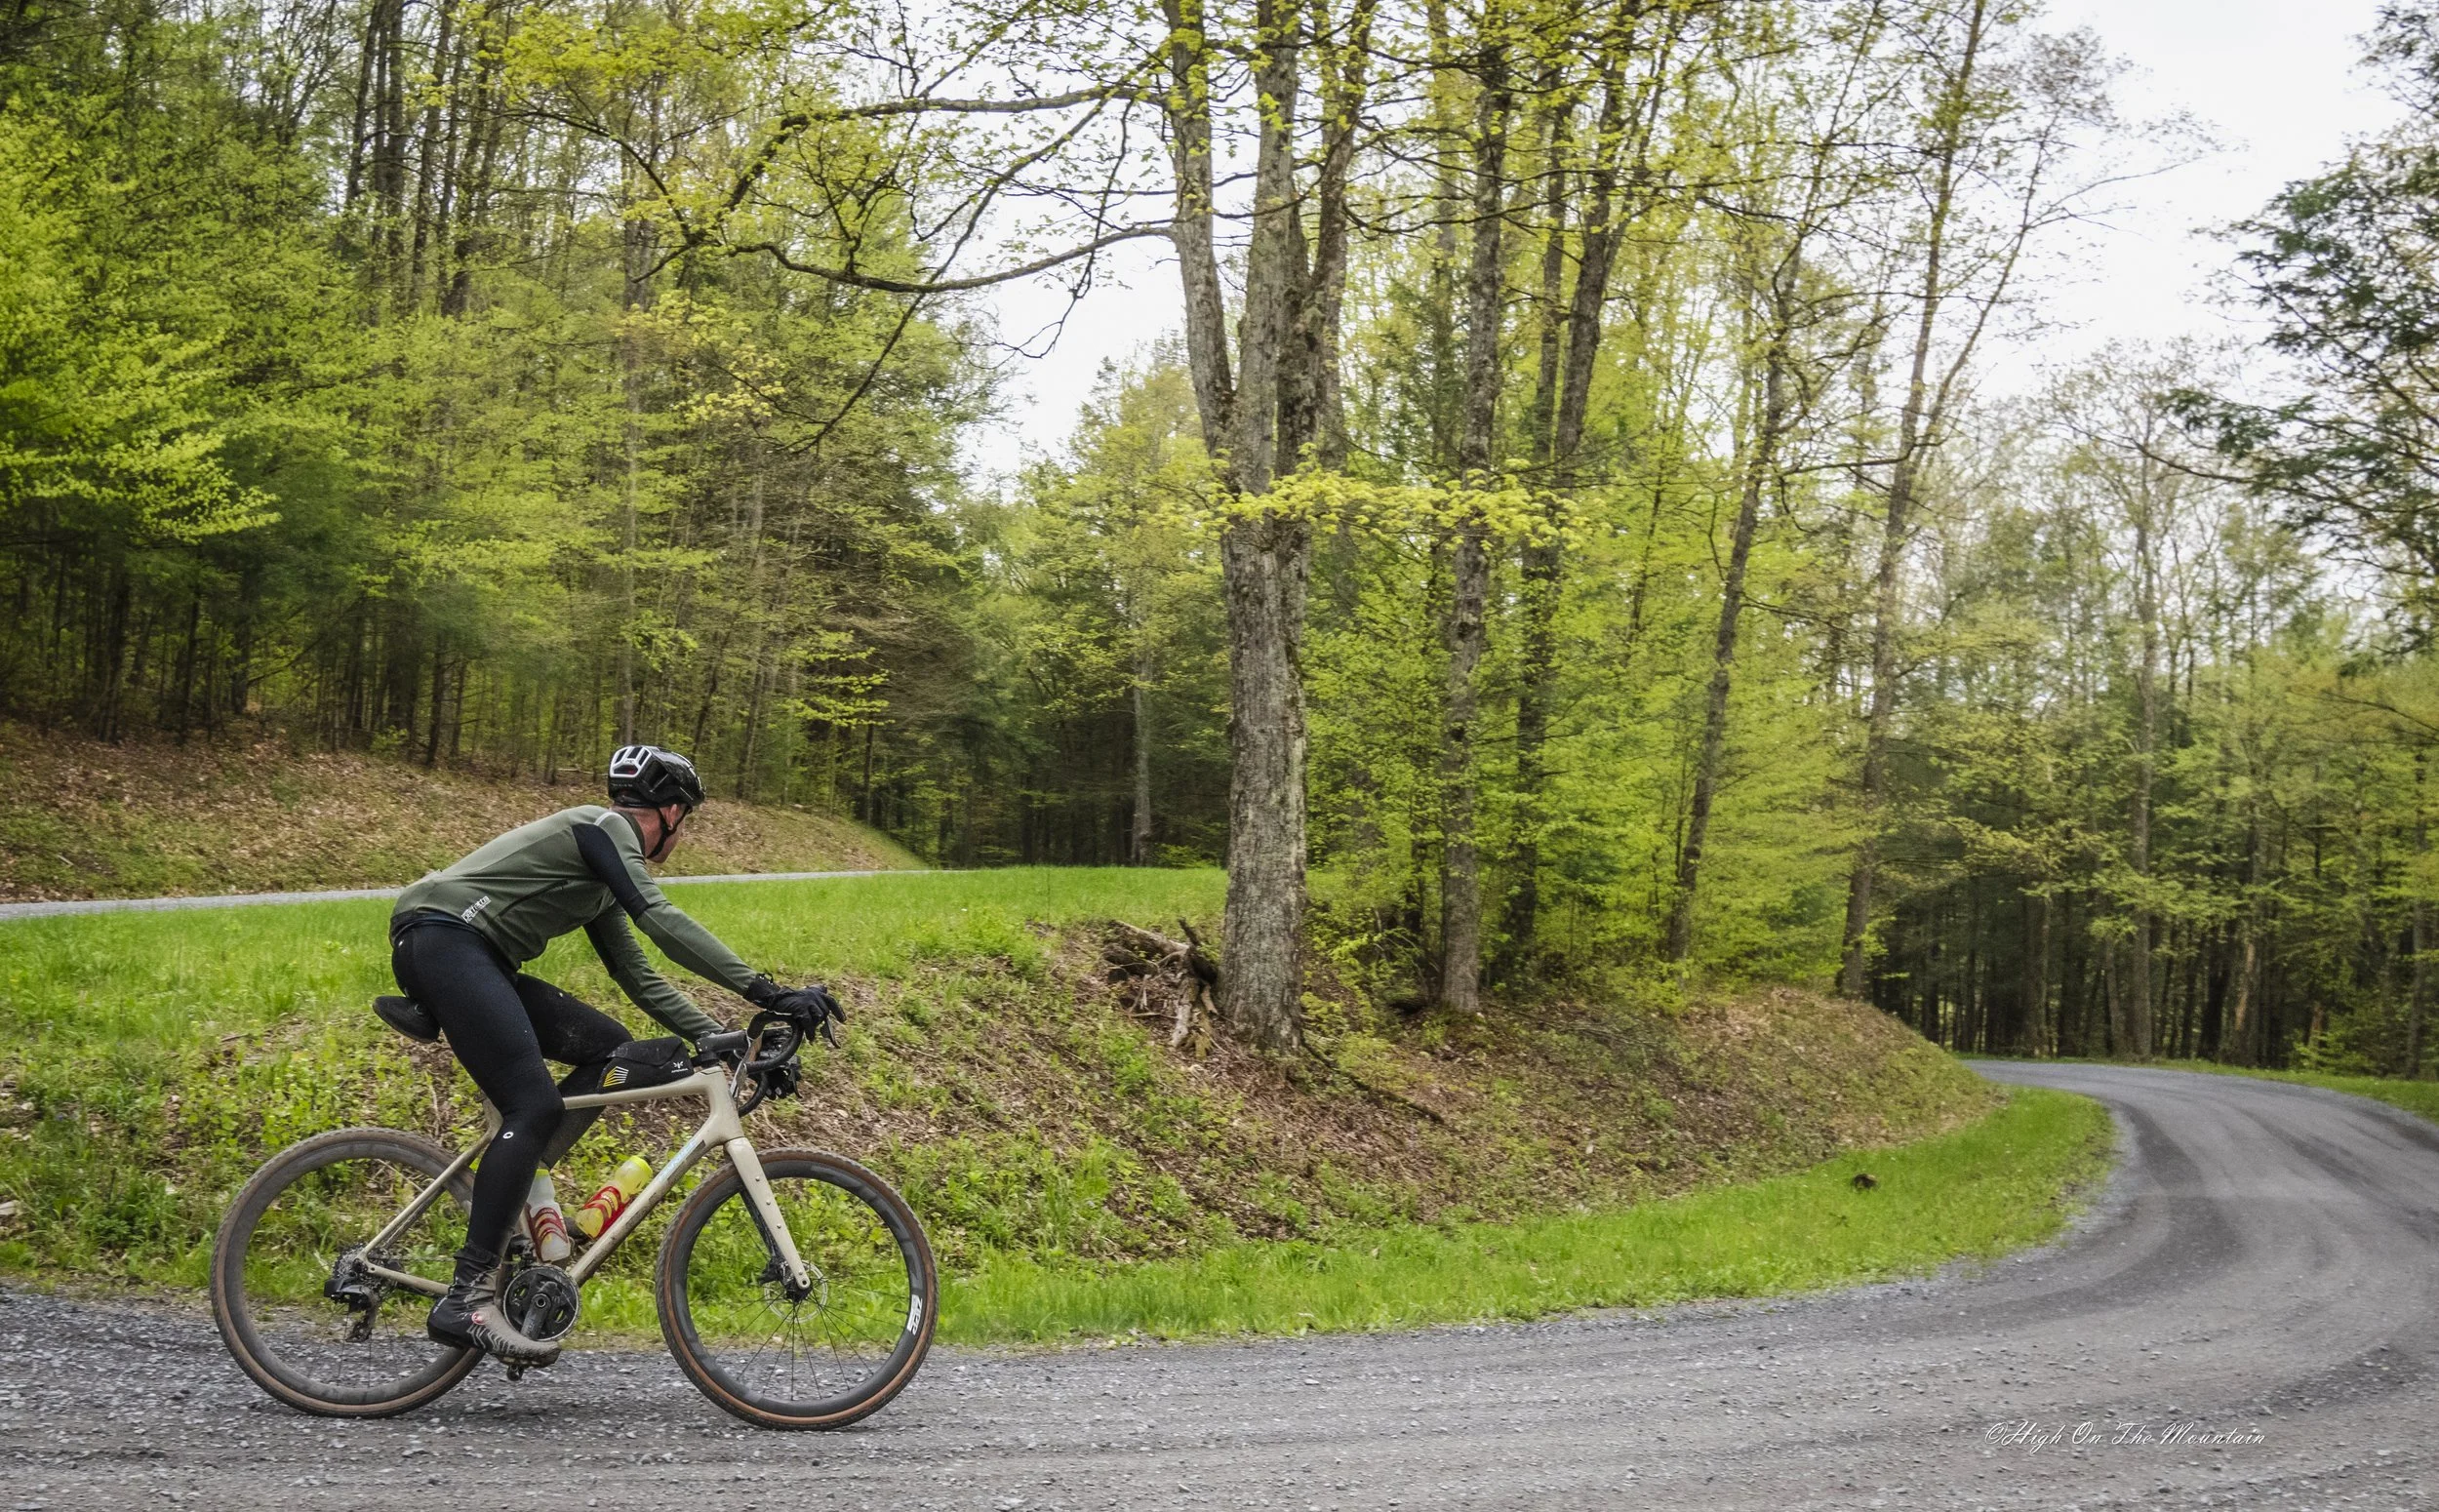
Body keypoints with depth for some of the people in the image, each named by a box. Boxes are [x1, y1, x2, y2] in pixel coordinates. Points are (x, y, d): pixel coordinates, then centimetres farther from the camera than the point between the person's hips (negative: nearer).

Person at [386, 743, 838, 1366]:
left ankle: (508, 1190, 6)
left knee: (610, 1048, 3)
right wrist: (765, 992, -25)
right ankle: (468, 1298, -22)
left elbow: (638, 975, 26)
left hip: (474, 960, 10)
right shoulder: (604, 827, -5)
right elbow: (661, 919, -20)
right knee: (537, 1105, -20)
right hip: (440, 936, -10)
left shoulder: (602, 874, 24)